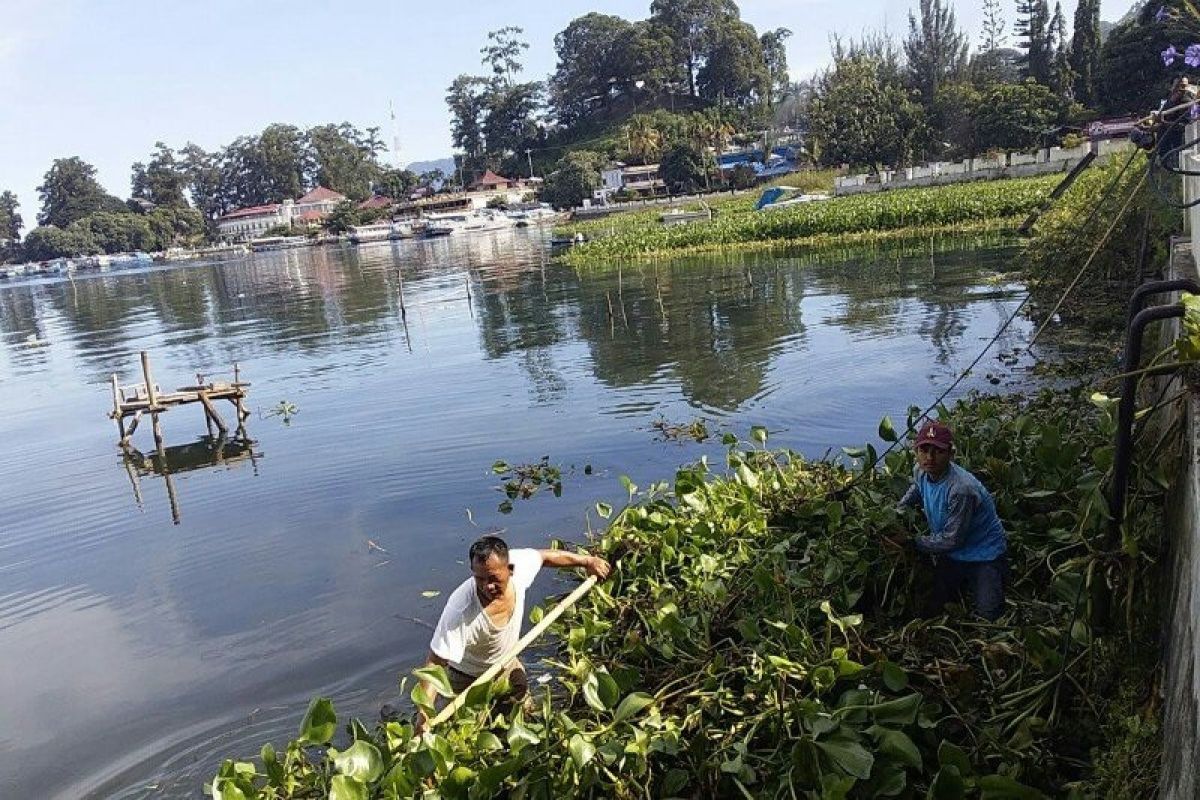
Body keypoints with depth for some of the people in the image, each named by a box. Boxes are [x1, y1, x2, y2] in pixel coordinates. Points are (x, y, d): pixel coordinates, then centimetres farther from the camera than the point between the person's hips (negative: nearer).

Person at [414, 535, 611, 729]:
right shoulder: (460, 611, -42)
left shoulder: (520, 564, -28)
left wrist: (587, 560, 3)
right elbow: (435, 662, -37)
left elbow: (546, 556, -6)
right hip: (468, 679, -5)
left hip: (508, 667, 5)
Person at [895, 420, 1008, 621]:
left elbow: (952, 540, -27)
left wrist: (912, 542, -23)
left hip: (984, 555, -7)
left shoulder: (961, 489, -35)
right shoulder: (920, 471, -10)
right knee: (931, 608, 12)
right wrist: (897, 510, 4)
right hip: (951, 554, 7)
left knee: (988, 616, -11)